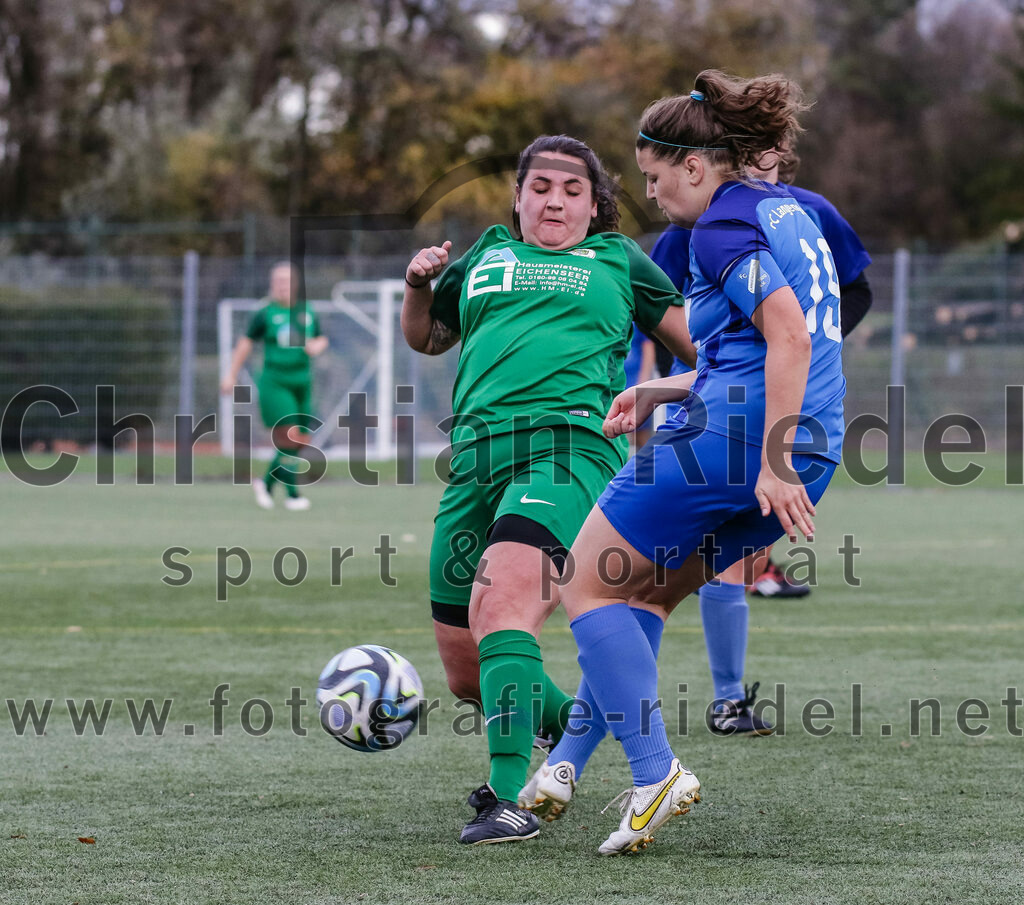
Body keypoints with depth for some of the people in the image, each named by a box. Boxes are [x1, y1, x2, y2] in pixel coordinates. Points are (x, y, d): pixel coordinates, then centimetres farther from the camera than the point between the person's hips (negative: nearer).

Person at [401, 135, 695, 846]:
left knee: (500, 605, -30)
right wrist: (419, 286, 17)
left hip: (568, 446, -5)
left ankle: (511, 798, -33)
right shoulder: (484, 259, 25)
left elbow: (697, 340, 25)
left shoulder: (619, 262, 19)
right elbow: (427, 339, 37)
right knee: (463, 670, 5)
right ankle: (567, 723, 35)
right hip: (478, 456, 5)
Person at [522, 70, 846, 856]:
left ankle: (656, 773, -6)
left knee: (587, 586, 3)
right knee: (643, 591, 22)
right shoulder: (786, 213, 19)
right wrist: (659, 393, 26)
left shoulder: (721, 226, -10)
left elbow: (790, 334, -22)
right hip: (812, 450, 9)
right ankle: (566, 767, 20)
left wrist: (772, 462, -24)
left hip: (730, 437, -9)